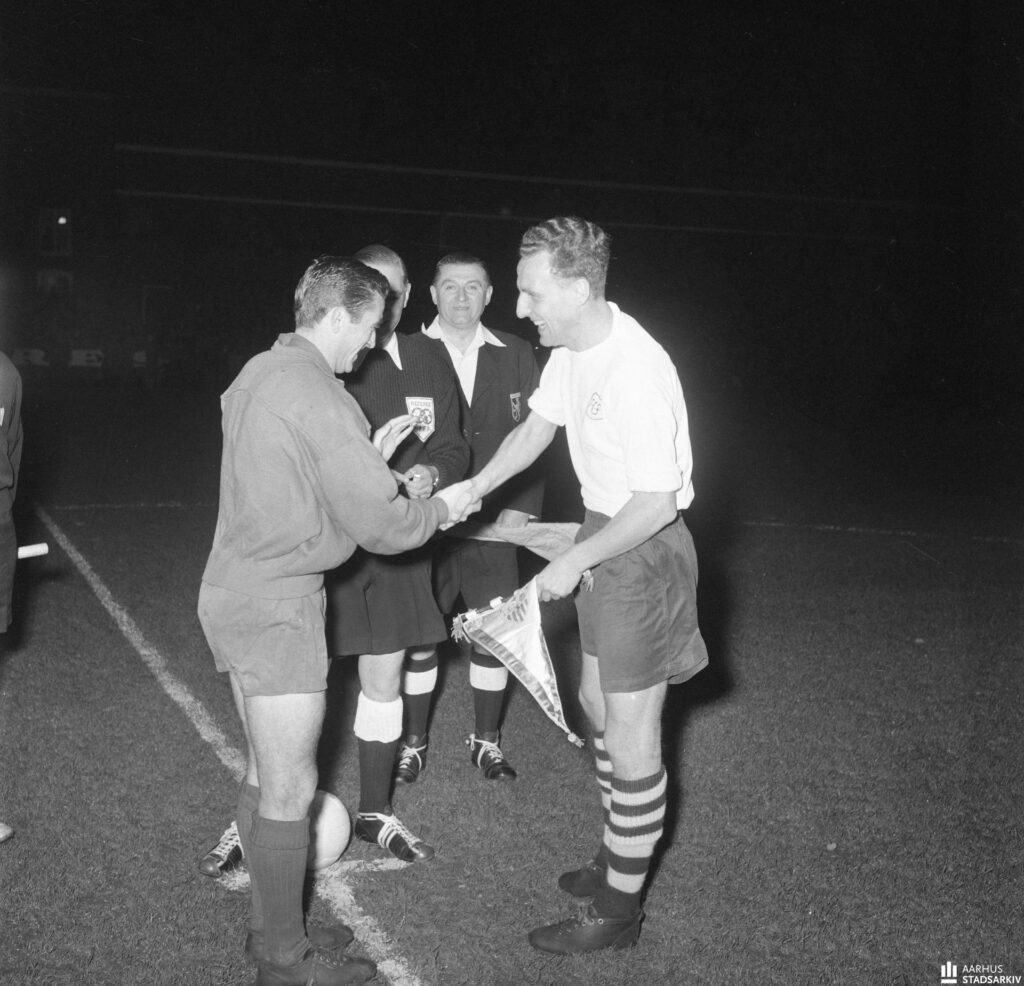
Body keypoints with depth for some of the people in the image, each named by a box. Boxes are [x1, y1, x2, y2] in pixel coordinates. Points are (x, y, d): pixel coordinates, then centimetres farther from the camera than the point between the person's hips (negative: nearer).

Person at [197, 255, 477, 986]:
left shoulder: (259, 373, 10)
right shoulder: (320, 398, -19)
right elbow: (379, 524, -17)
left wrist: (370, 454, 12)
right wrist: (443, 509, 1)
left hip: (236, 592, 10)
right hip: (277, 604, -10)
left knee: (267, 773, 18)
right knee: (290, 788, 2)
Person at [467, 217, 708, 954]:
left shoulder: (635, 372, -29)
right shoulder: (570, 347, -2)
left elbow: (655, 504, -27)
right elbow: (536, 430, 13)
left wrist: (575, 562, -18)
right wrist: (471, 492, 3)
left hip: (645, 548, -10)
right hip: (605, 532, 10)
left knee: (630, 738, 1)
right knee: (598, 703, 22)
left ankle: (619, 909, 16)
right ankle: (619, 855, 40)